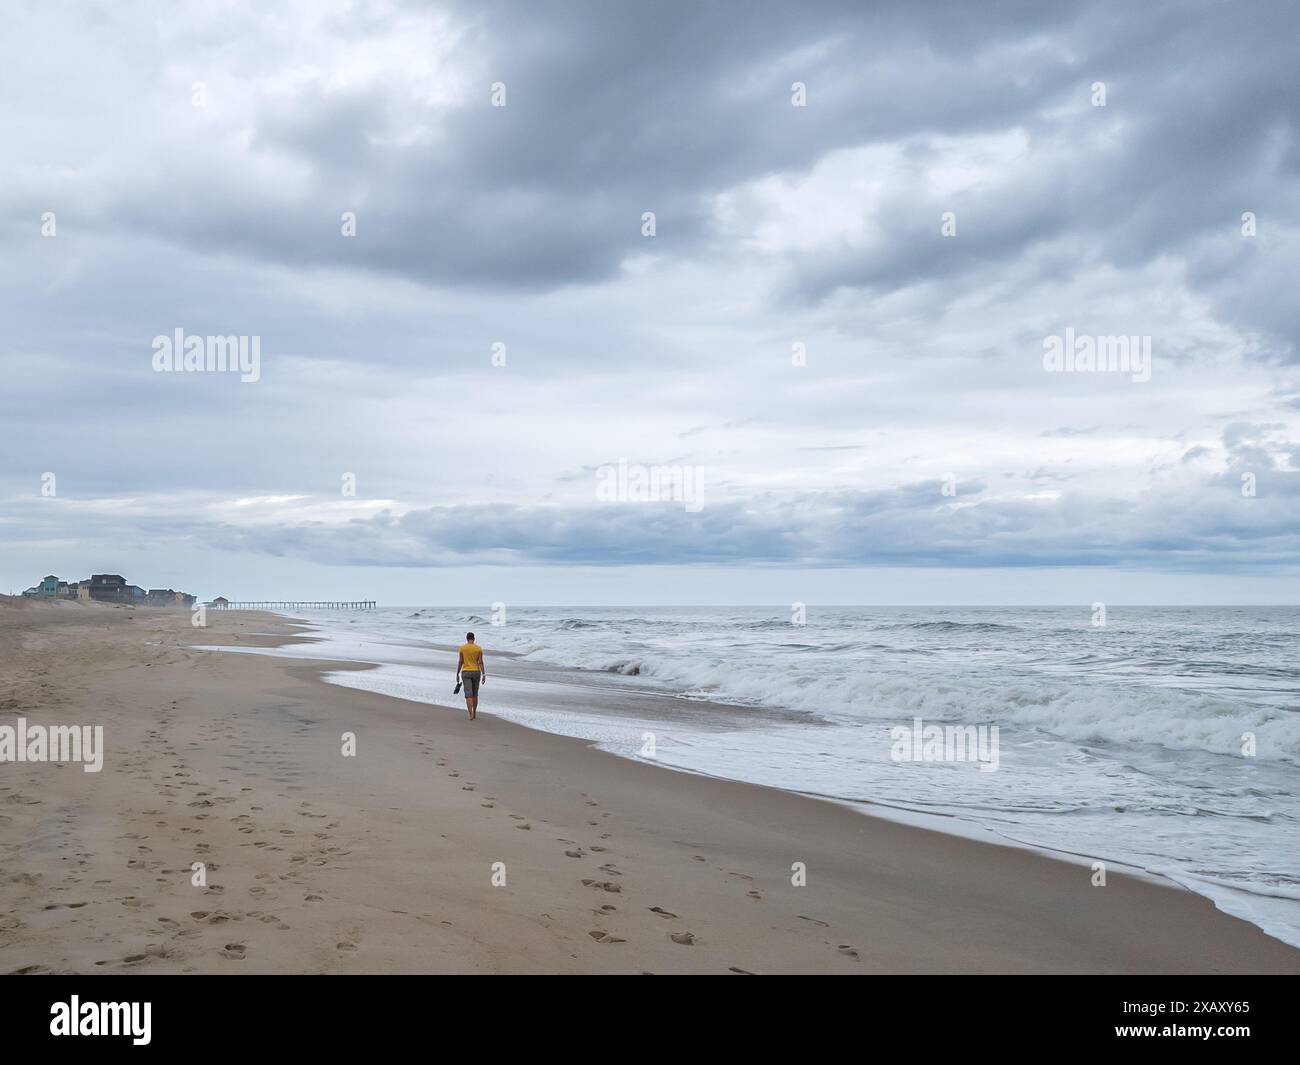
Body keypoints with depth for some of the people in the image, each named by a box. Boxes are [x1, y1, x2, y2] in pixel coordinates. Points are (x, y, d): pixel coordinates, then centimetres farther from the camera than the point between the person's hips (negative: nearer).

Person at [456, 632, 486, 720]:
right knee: (475, 694, 18)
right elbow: (481, 662, -7)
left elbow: (460, 662, -3)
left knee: (469, 695, -4)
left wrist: (457, 675, 6)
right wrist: (484, 675, -6)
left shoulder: (462, 648, -5)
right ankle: (474, 713, 26)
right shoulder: (479, 648, -4)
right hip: (476, 673, 1)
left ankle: (471, 715, -16)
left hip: (466, 673, -1)